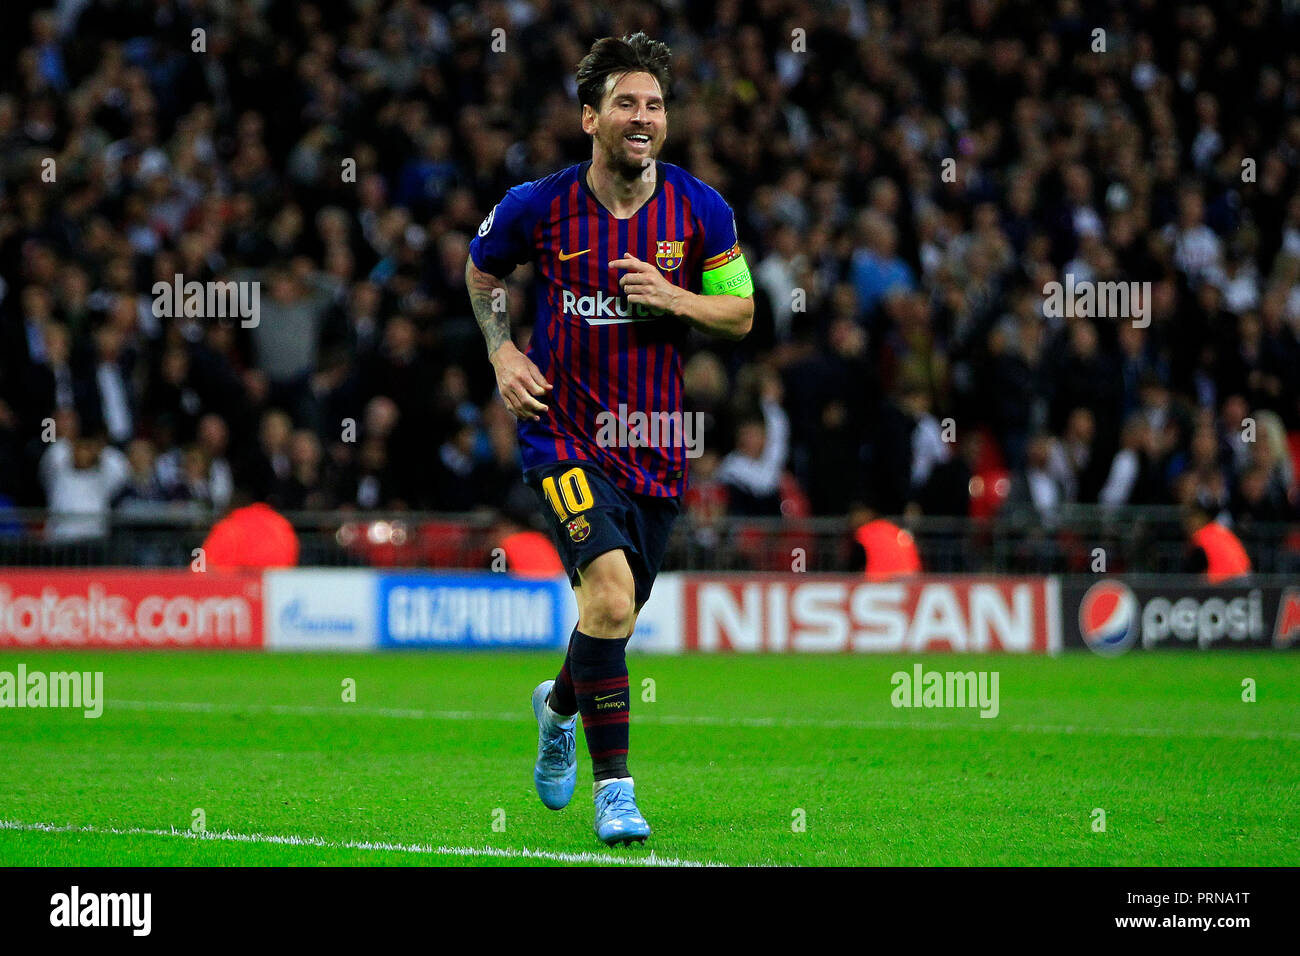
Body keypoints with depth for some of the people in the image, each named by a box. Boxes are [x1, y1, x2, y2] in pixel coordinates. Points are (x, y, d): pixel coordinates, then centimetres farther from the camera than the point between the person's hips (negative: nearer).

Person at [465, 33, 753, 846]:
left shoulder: (701, 210, -3)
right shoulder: (539, 207, -7)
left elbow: (742, 314, 4)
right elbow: (482, 268, 14)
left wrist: (675, 298, -15)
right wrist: (502, 352, 0)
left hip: (657, 442, 3)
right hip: (566, 435, -3)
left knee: (620, 610, 14)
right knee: (609, 589, -23)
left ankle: (560, 703, 50)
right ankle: (614, 786, -16)